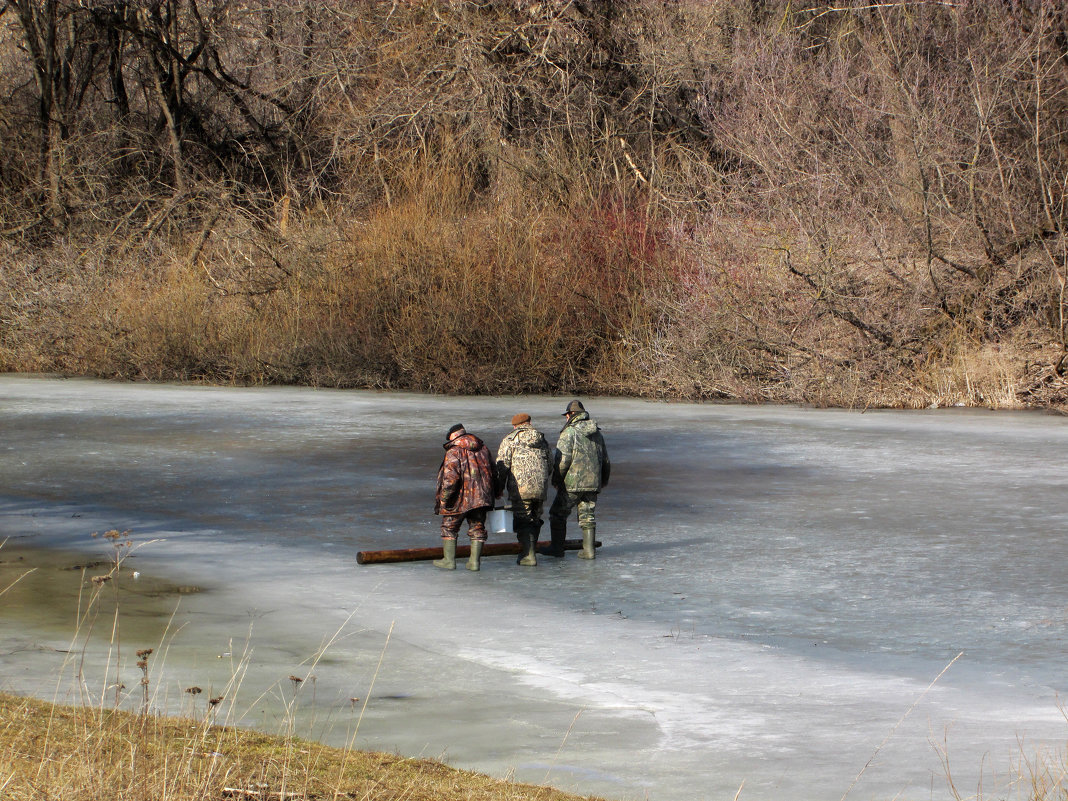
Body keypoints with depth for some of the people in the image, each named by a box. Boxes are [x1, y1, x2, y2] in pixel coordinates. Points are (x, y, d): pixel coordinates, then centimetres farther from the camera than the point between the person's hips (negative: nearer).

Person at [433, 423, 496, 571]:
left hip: (460, 498, -5)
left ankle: (449, 560, 7)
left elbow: (450, 478, -18)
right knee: (477, 528, 12)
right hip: (481, 496, 6)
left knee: (449, 527, 8)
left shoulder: (454, 451, -10)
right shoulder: (483, 449, 11)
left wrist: (443, 499, -14)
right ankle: (475, 561, 8)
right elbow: (493, 472, 17)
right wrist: (493, 492, 26)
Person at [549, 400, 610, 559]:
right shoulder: (597, 434, 12)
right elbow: (605, 461, 18)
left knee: (558, 514, 7)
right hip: (593, 483, 6)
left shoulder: (569, 432, -10)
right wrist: (603, 482, 29)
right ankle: (589, 550, 6)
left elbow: (562, 460, -16)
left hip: (572, 482, -6)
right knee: (588, 515, 12)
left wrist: (556, 480, -4)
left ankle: (557, 548, 8)